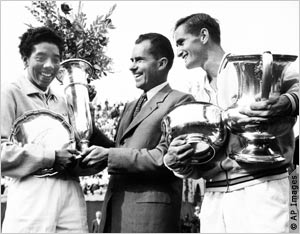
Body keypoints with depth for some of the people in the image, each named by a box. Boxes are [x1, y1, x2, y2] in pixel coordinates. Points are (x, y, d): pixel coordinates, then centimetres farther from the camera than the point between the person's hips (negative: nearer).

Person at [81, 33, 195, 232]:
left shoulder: (180, 101, -6)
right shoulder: (131, 106, 22)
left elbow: (165, 158, -15)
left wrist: (110, 155, -16)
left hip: (150, 212, -7)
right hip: (115, 209, 7)